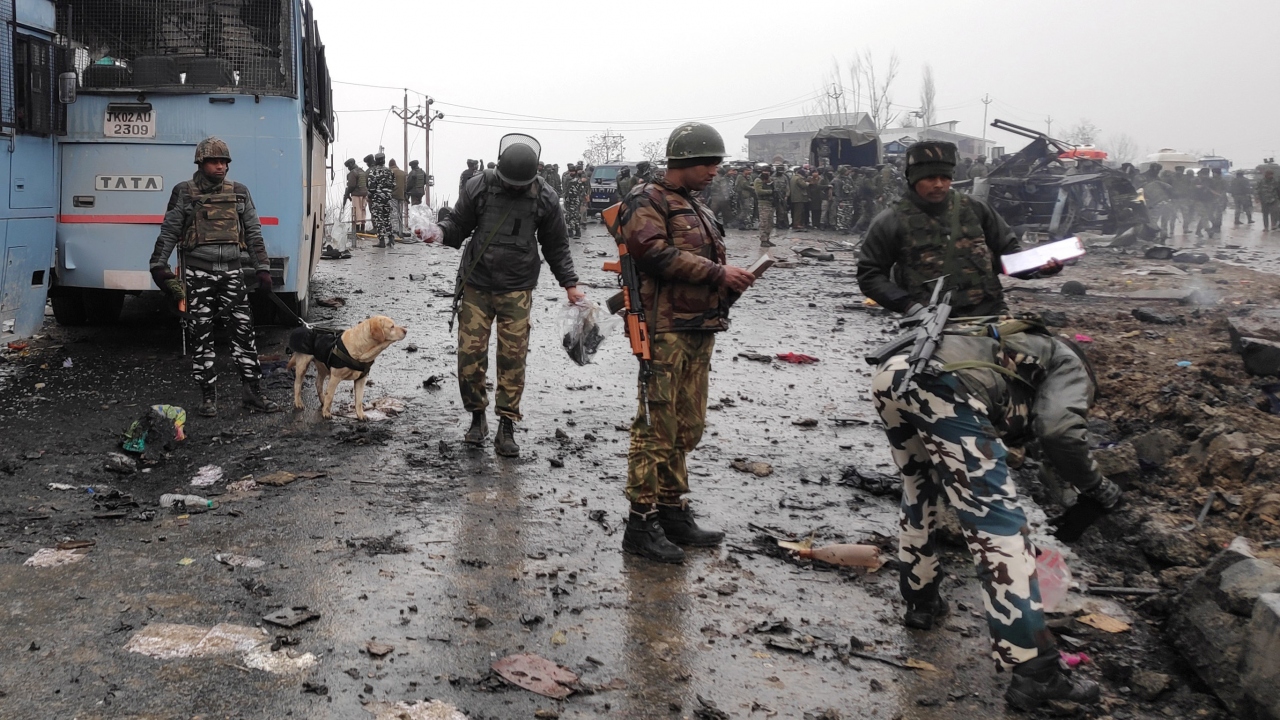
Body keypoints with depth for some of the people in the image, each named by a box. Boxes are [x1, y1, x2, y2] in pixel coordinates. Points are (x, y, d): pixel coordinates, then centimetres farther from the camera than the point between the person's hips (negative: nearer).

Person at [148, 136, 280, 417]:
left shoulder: (239, 192, 9)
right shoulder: (184, 193, 3)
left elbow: (254, 233, 12)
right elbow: (168, 232, 6)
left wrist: (262, 269, 6)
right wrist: (158, 265, -1)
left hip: (231, 271, 2)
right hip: (198, 273, -2)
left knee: (244, 330, -1)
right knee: (201, 335, 1)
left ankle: (252, 392, 6)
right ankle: (208, 396, 9)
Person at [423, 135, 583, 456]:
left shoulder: (544, 197, -1)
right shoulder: (478, 187, -3)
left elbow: (556, 245, 9)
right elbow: (459, 224, 8)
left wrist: (570, 284, 6)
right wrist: (441, 231, -15)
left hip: (517, 290, 0)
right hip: (476, 285, 1)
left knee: (513, 356, -2)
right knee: (469, 353, -2)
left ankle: (507, 427, 9)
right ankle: (477, 417, 18)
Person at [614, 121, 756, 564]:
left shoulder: (697, 210, 24)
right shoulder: (647, 202, -4)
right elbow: (656, 254, -20)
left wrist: (732, 281, 7)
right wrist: (717, 273, -17)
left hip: (699, 331, 9)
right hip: (666, 329, -9)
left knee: (687, 428, 12)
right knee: (657, 426, -8)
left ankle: (672, 512, 22)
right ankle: (642, 523, -3)